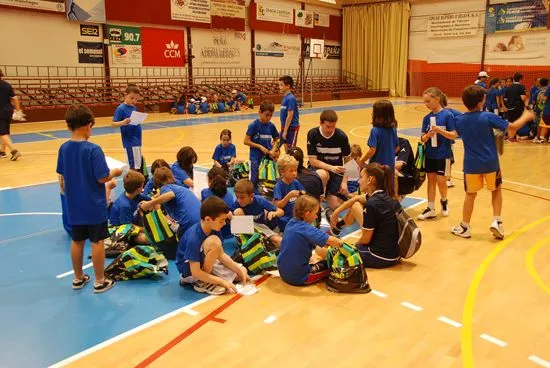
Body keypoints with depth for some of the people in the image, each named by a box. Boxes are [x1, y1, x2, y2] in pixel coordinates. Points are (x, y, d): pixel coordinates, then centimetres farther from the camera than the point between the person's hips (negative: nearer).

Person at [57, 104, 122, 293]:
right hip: (94, 205, -6)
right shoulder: (93, 149, -19)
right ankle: (100, 281, 14)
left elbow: (62, 177, 8)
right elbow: (102, 178, -19)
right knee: (97, 242, 5)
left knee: (77, 241, 16)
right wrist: (115, 172, 0)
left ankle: (78, 278, 29)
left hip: (73, 205, 6)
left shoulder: (64, 148, 0)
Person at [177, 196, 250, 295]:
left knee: (242, 271, 4)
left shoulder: (214, 229, -9)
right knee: (214, 242, -33)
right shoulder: (193, 239, -32)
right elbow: (196, 272, -30)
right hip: (188, 270, -8)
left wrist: (240, 270, -9)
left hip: (204, 263, 8)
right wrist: (223, 281, -28)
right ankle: (201, 282, -15)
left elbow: (221, 254, 0)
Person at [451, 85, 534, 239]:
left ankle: (465, 227, 18)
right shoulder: (488, 117, -14)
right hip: (490, 163, -1)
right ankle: (496, 221, 12)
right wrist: (526, 116, 11)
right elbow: (512, 127, -6)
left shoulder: (460, 120, -5)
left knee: (470, 194, 13)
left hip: (471, 164, 2)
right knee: (496, 190, 21)